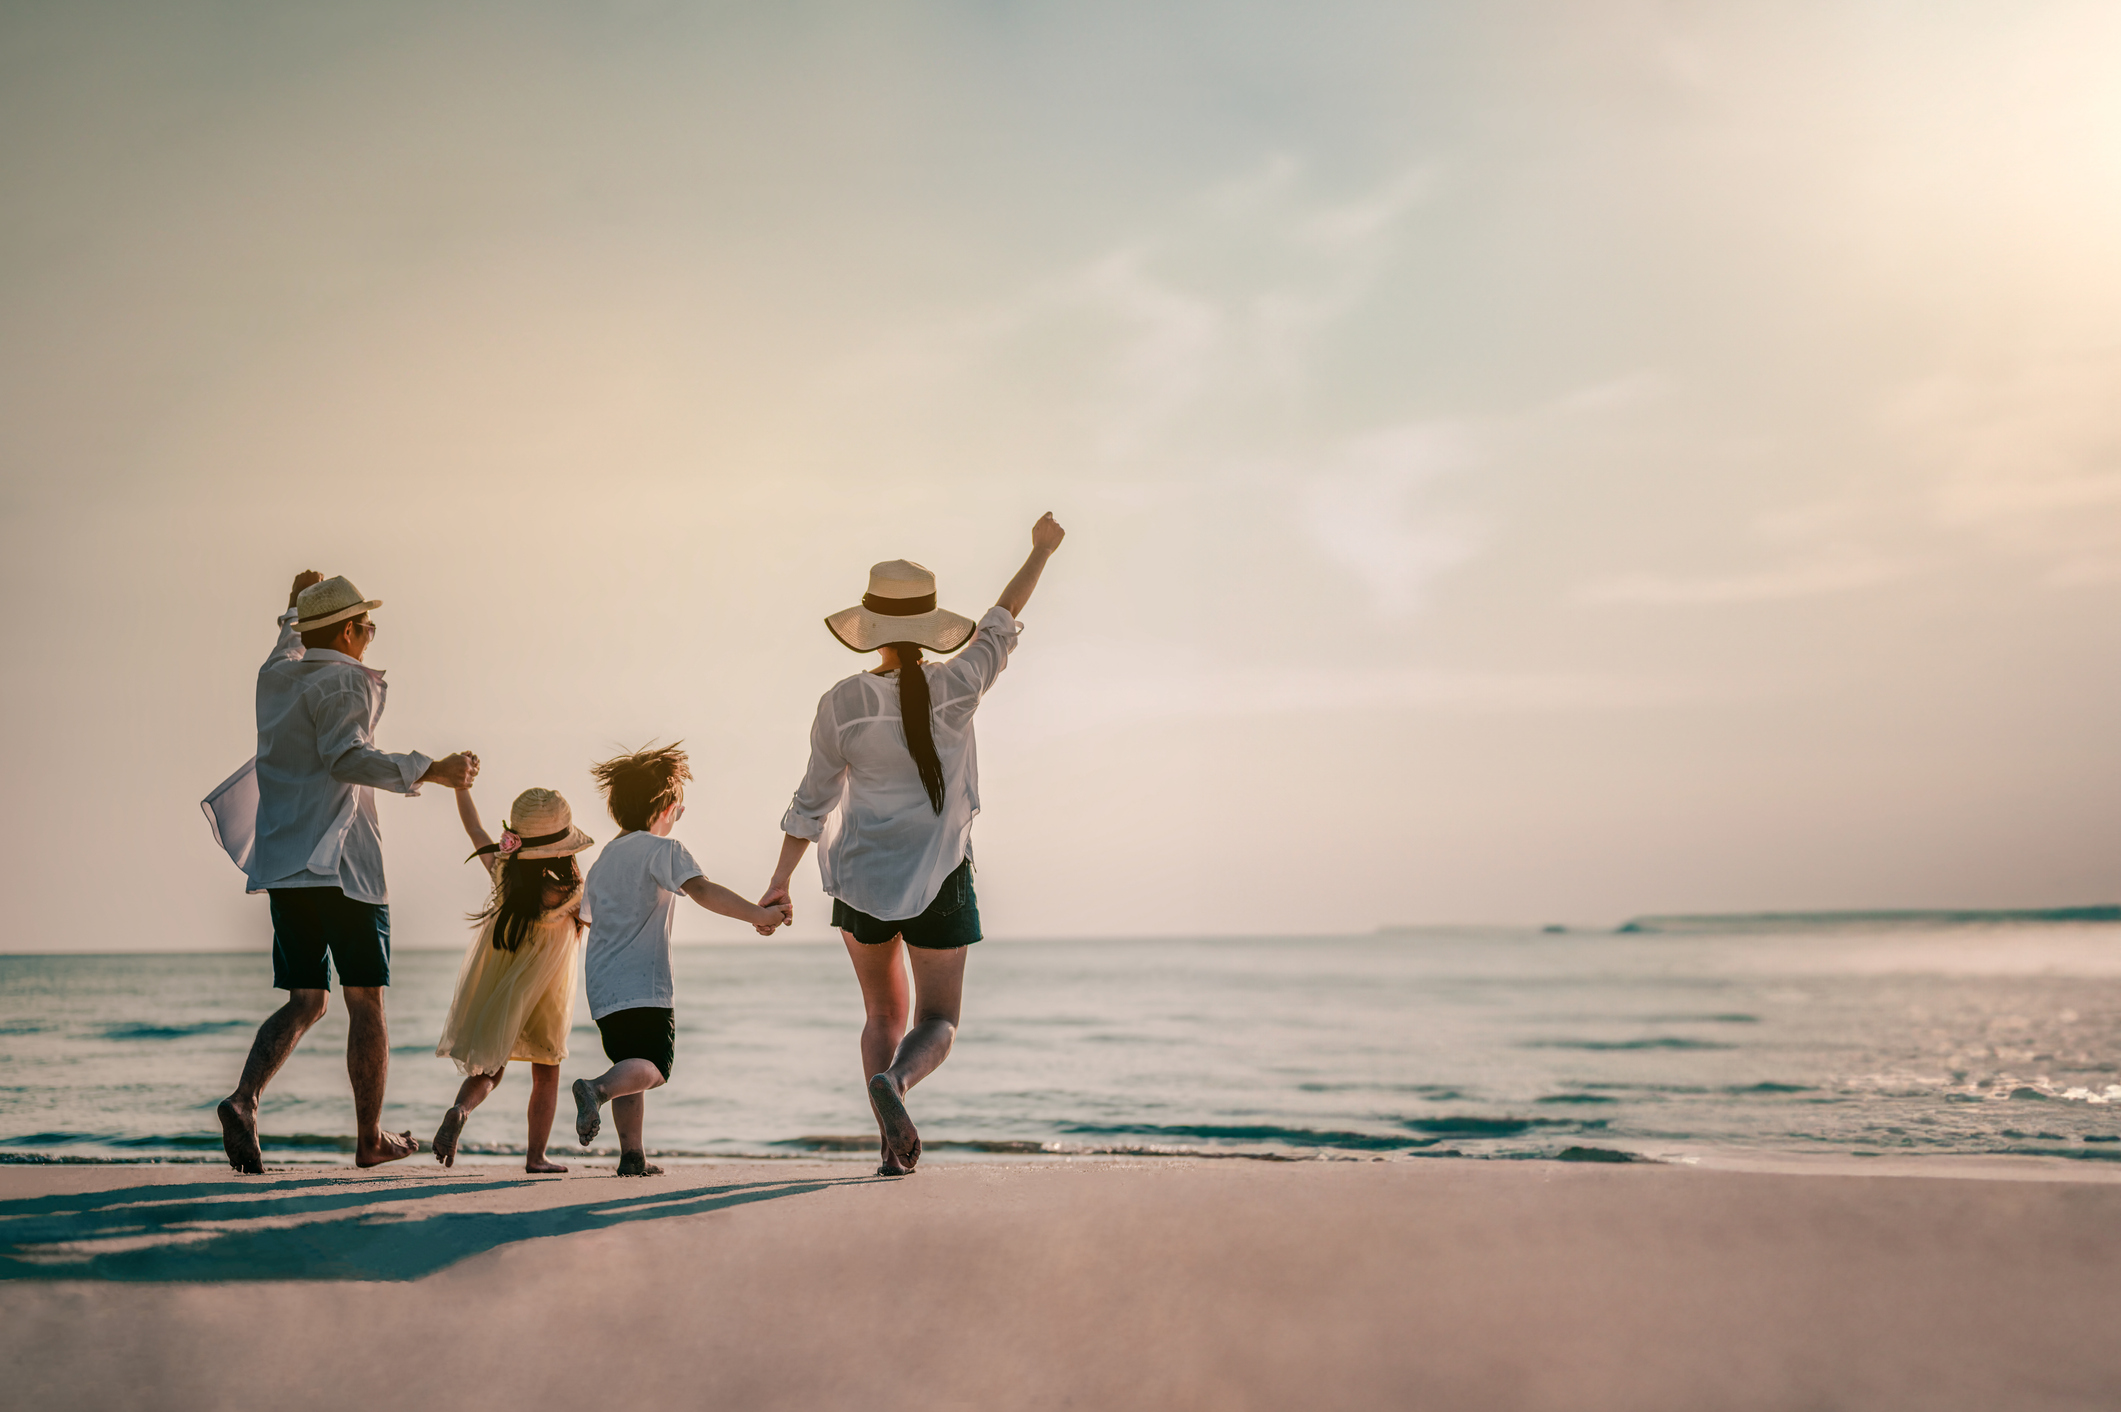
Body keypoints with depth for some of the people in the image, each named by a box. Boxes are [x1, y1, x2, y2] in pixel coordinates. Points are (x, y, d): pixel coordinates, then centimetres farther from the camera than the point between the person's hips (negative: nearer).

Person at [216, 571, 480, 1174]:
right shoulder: (346, 681, -8)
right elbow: (346, 756, -24)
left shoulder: (275, 677, 15)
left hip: (283, 866, 7)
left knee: (304, 1001, 9)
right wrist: (428, 771, -26)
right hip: (341, 863, -7)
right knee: (365, 1000, 3)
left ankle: (243, 1099, -14)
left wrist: (295, 610, 55)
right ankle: (370, 1137, 10)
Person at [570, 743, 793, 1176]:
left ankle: (632, 1154, 6)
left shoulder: (602, 860, 20)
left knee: (631, 1067, 14)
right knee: (652, 1067, -7)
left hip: (603, 988, 7)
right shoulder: (663, 849, -3)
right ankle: (598, 1087, -34)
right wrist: (758, 914, -24)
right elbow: (702, 890, -19)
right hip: (645, 985, -7)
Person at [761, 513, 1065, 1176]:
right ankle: (892, 1080, -28)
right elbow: (1002, 623, 6)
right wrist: (1041, 551, 21)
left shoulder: (843, 703, -11)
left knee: (884, 1015, 19)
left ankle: (893, 1147, 8)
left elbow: (813, 802, -5)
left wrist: (781, 881, 5)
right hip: (937, 878, -1)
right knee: (936, 1021, 6)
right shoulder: (956, 687, -12)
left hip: (861, 878, 2)